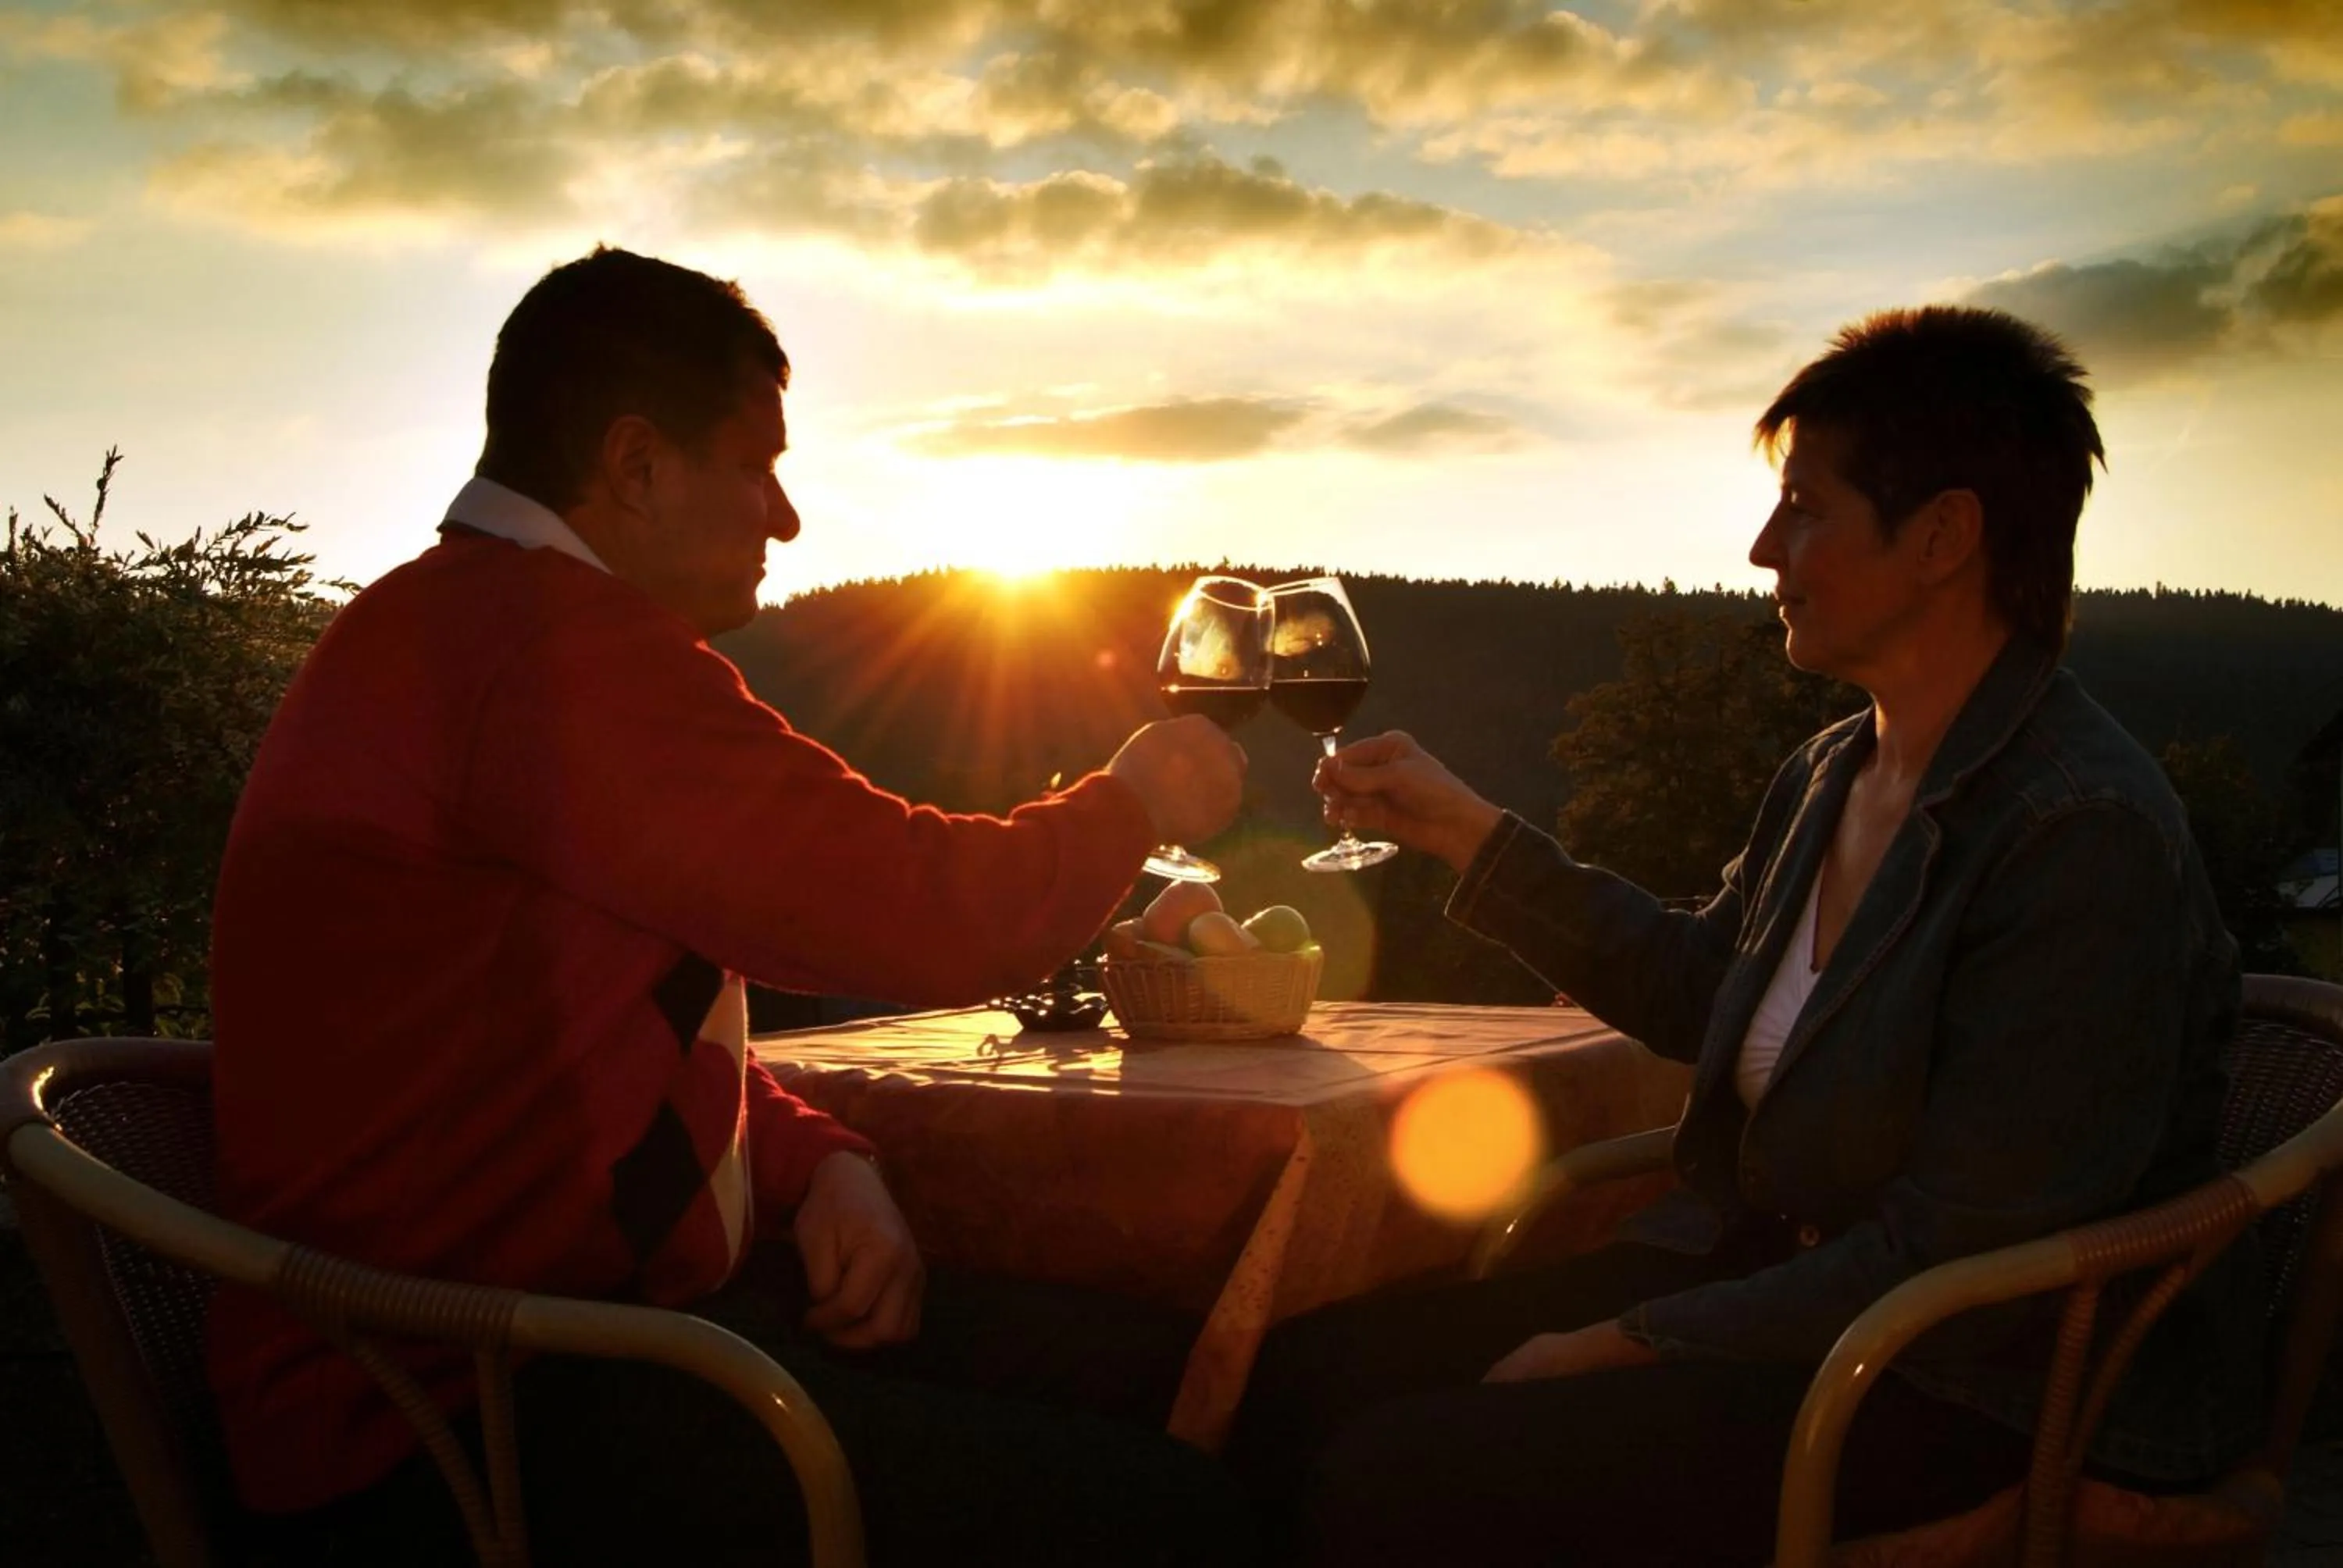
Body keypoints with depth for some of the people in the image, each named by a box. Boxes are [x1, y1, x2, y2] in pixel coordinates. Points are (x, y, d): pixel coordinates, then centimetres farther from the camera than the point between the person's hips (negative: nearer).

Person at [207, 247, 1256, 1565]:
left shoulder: (461, 622, 16)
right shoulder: (547, 642, -19)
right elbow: (933, 915, -18)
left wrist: (822, 1161, 4)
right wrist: (1136, 798, 3)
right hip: (466, 1431, -10)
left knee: (1160, 1374, 4)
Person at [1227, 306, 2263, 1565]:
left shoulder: (2084, 836, -21)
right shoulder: (1831, 774, 7)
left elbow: (1955, 1263, -22)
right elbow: (1699, 989, 23)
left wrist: (1627, 1344, -17)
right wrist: (1462, 831, 17)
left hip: (1968, 1395, -8)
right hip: (1764, 1266, 8)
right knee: (1303, 1375, -3)